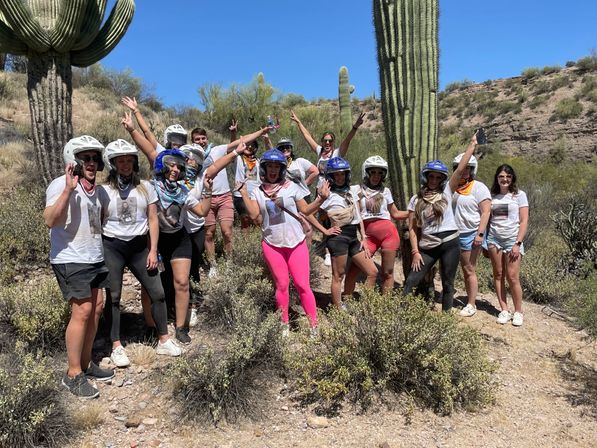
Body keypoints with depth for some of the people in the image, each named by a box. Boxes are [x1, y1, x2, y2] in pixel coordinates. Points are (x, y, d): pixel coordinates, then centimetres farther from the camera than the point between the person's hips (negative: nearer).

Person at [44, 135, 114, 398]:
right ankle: (73, 375, 2)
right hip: (70, 260, -8)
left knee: (96, 308, 9)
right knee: (82, 311, -10)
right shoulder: (61, 184, -12)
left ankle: (86, 363, 23)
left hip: (95, 258, 8)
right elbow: (50, 221, -26)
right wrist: (68, 189, -34)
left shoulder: (98, 190, 10)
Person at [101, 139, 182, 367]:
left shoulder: (145, 187, 3)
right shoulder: (104, 190, -2)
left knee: (157, 293, 2)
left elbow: (153, 220, 3)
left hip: (139, 246, 2)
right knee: (113, 297, 4)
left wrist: (153, 251, -2)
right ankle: (116, 347, 15)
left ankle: (164, 341, 15)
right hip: (112, 247, -2)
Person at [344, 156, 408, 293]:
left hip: (388, 232, 2)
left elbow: (395, 214, 18)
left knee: (387, 272, 3)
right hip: (368, 234, -2)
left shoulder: (385, 191, 14)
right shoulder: (357, 190, 6)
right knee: (353, 269, -11)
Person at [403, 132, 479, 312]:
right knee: (411, 281, -4)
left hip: (449, 244, 0)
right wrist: (415, 251, -6)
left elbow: (460, 169, -5)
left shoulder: (446, 192, 2)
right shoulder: (416, 200, 3)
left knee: (447, 284, 8)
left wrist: (472, 144, -6)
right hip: (427, 246, 1)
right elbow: (412, 229, 1)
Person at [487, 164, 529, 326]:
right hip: (493, 239, 3)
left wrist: (518, 243, -11)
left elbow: (524, 221, -3)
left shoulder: (519, 195, 1)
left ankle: (518, 312, 8)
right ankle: (504, 310, 12)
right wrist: (485, 242, 4)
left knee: (512, 277, -6)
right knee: (498, 275, 4)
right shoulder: (492, 196, 10)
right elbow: (488, 219, 11)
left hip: (512, 239, -3)